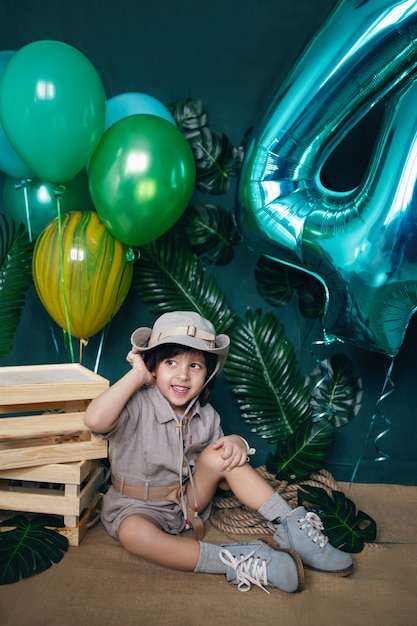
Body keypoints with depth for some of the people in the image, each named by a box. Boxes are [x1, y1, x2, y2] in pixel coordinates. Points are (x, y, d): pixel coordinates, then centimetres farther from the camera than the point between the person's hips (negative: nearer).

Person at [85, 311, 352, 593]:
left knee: (219, 454, -21)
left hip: (189, 502, 4)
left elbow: (225, 481, 2)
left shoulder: (206, 415, -5)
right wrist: (136, 373, -32)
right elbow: (96, 420, -44)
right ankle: (235, 562, -34)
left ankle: (293, 527, -20)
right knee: (134, 534, -40)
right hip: (140, 507, -4)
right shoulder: (138, 405, -20)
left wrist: (236, 443, -21)